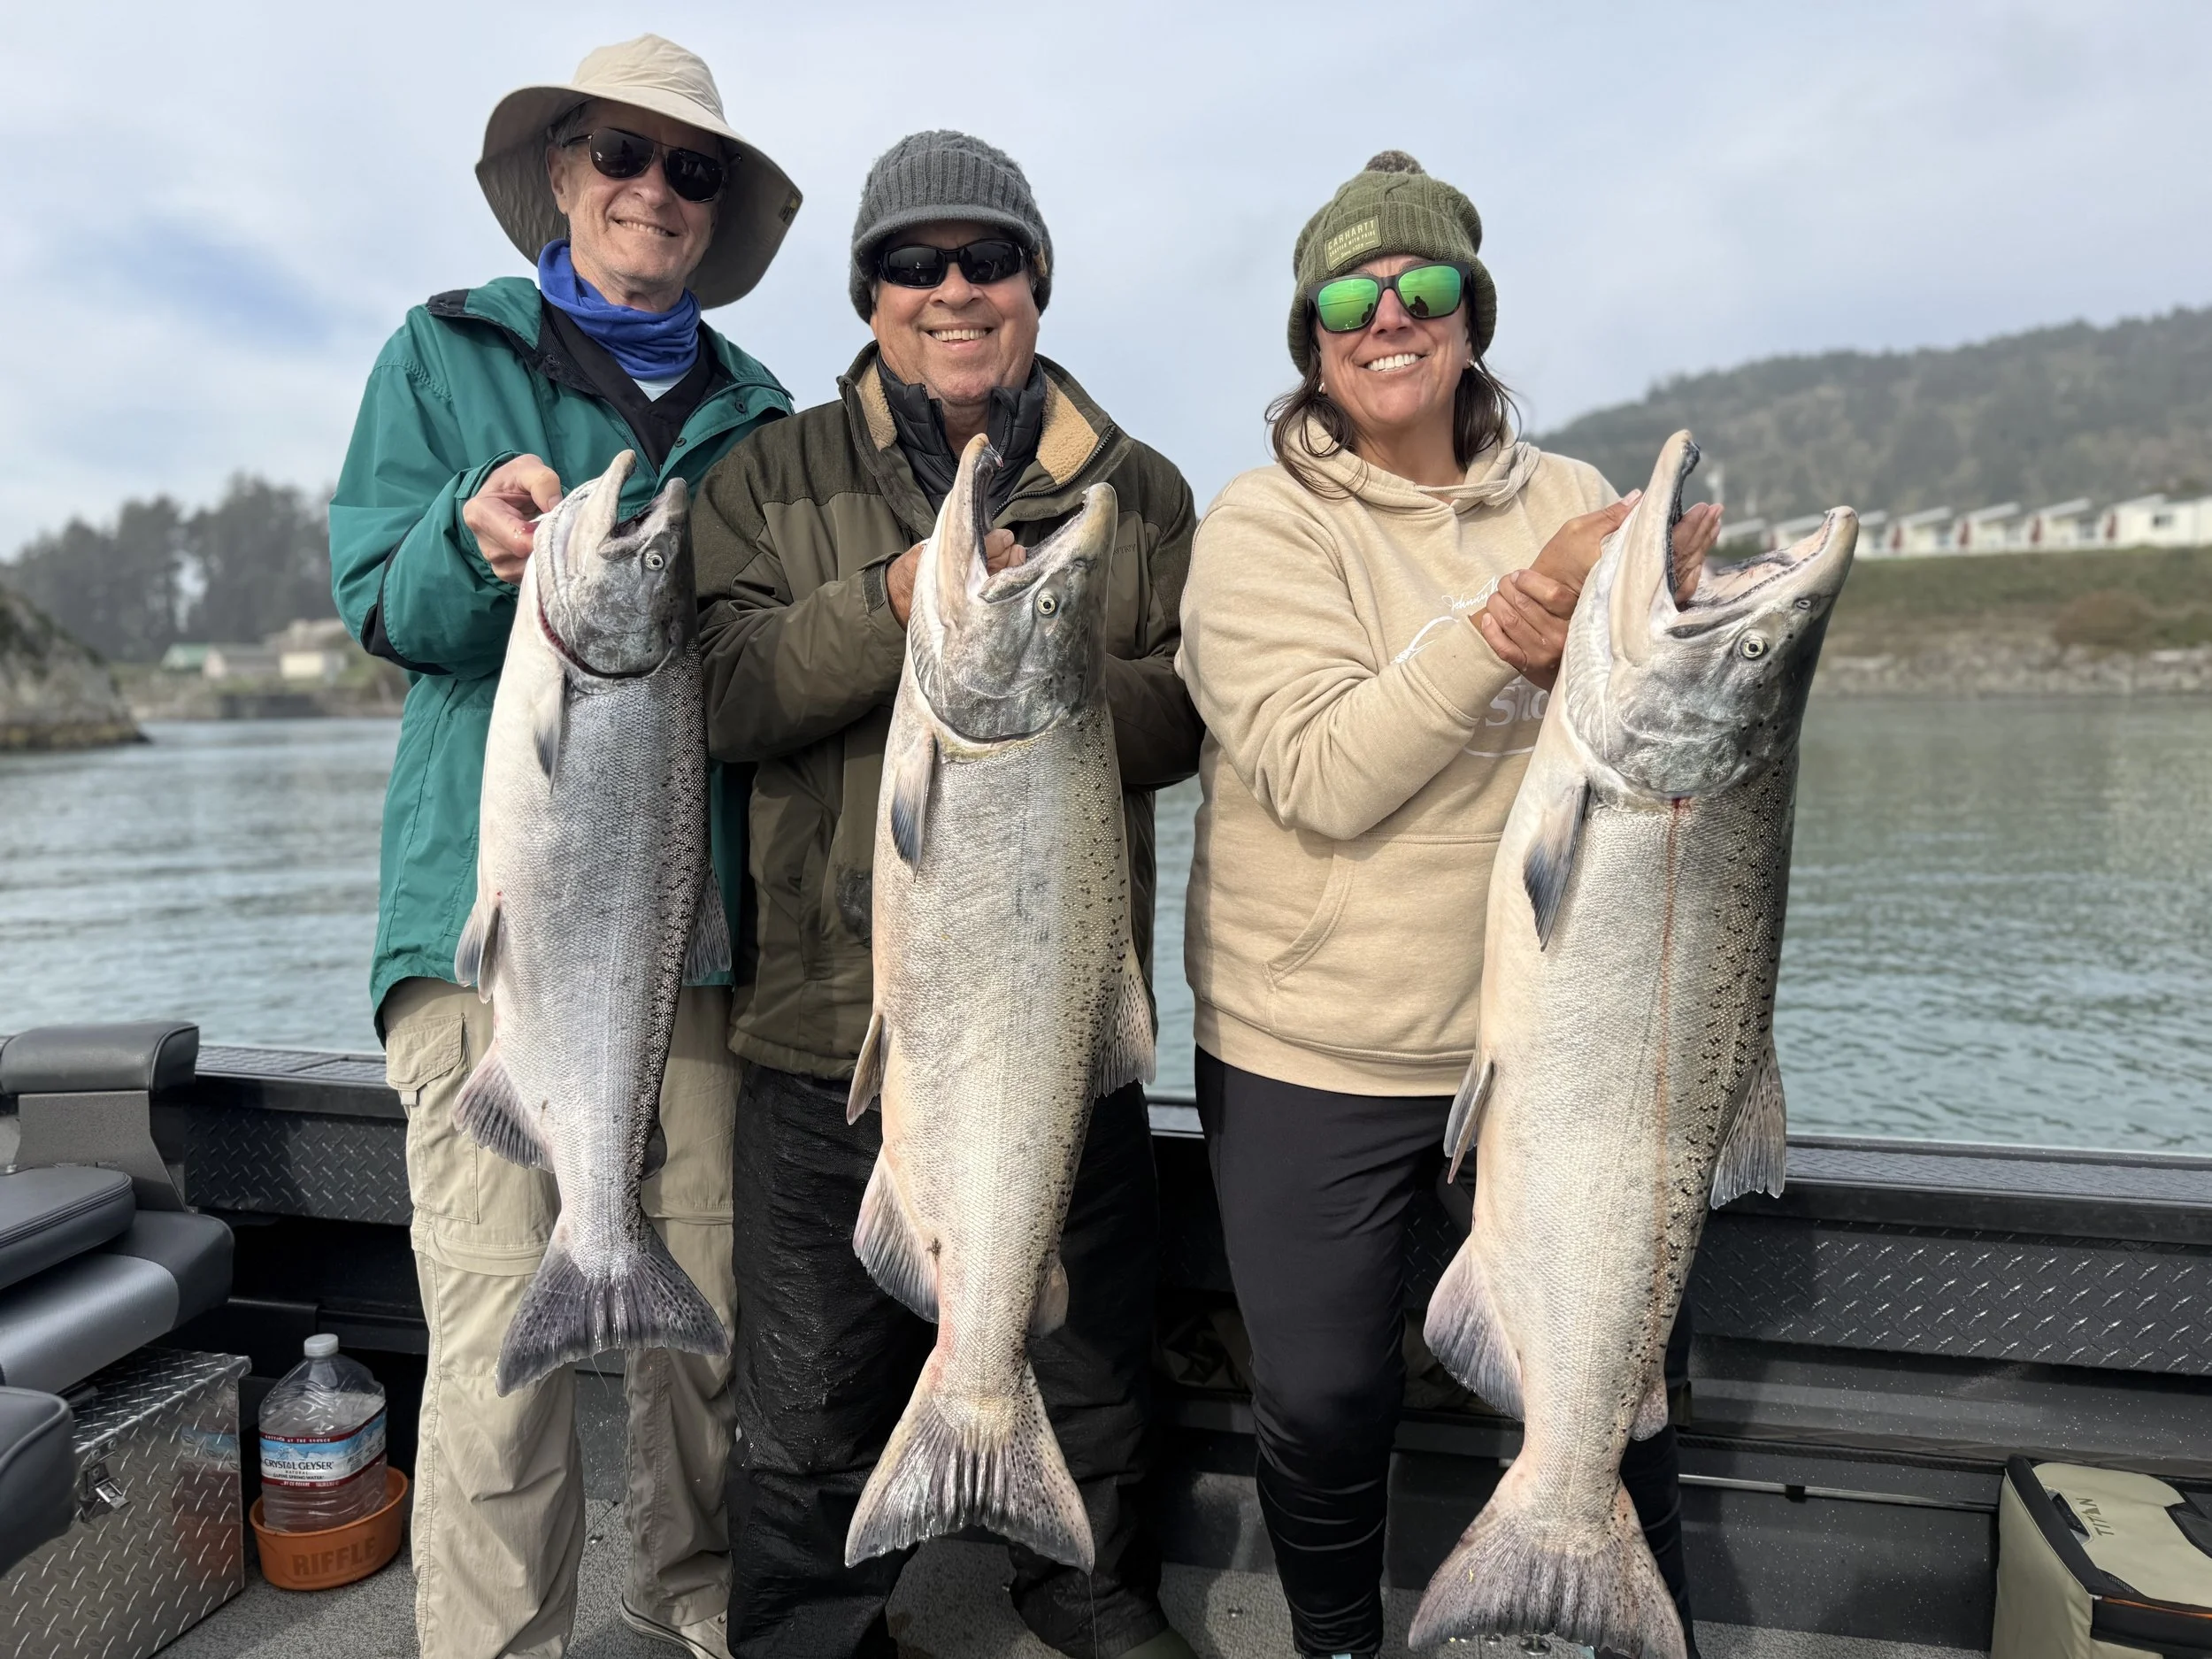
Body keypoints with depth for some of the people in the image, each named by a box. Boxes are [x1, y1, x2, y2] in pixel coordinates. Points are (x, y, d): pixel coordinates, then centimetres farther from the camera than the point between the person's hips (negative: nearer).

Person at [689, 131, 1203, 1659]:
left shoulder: (1138, 491, 8)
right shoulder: (775, 476, 5)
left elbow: (1179, 713, -1)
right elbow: (726, 697, -8)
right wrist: (897, 598, -22)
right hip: (837, 1016, -1)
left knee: (1088, 1363, 19)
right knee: (816, 1402, 11)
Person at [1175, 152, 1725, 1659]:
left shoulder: (1574, 505, 4)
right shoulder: (1262, 525, -6)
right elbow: (1323, 776, -19)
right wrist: (1515, 617, -26)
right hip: (1312, 1050, -2)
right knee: (1326, 1403, 10)